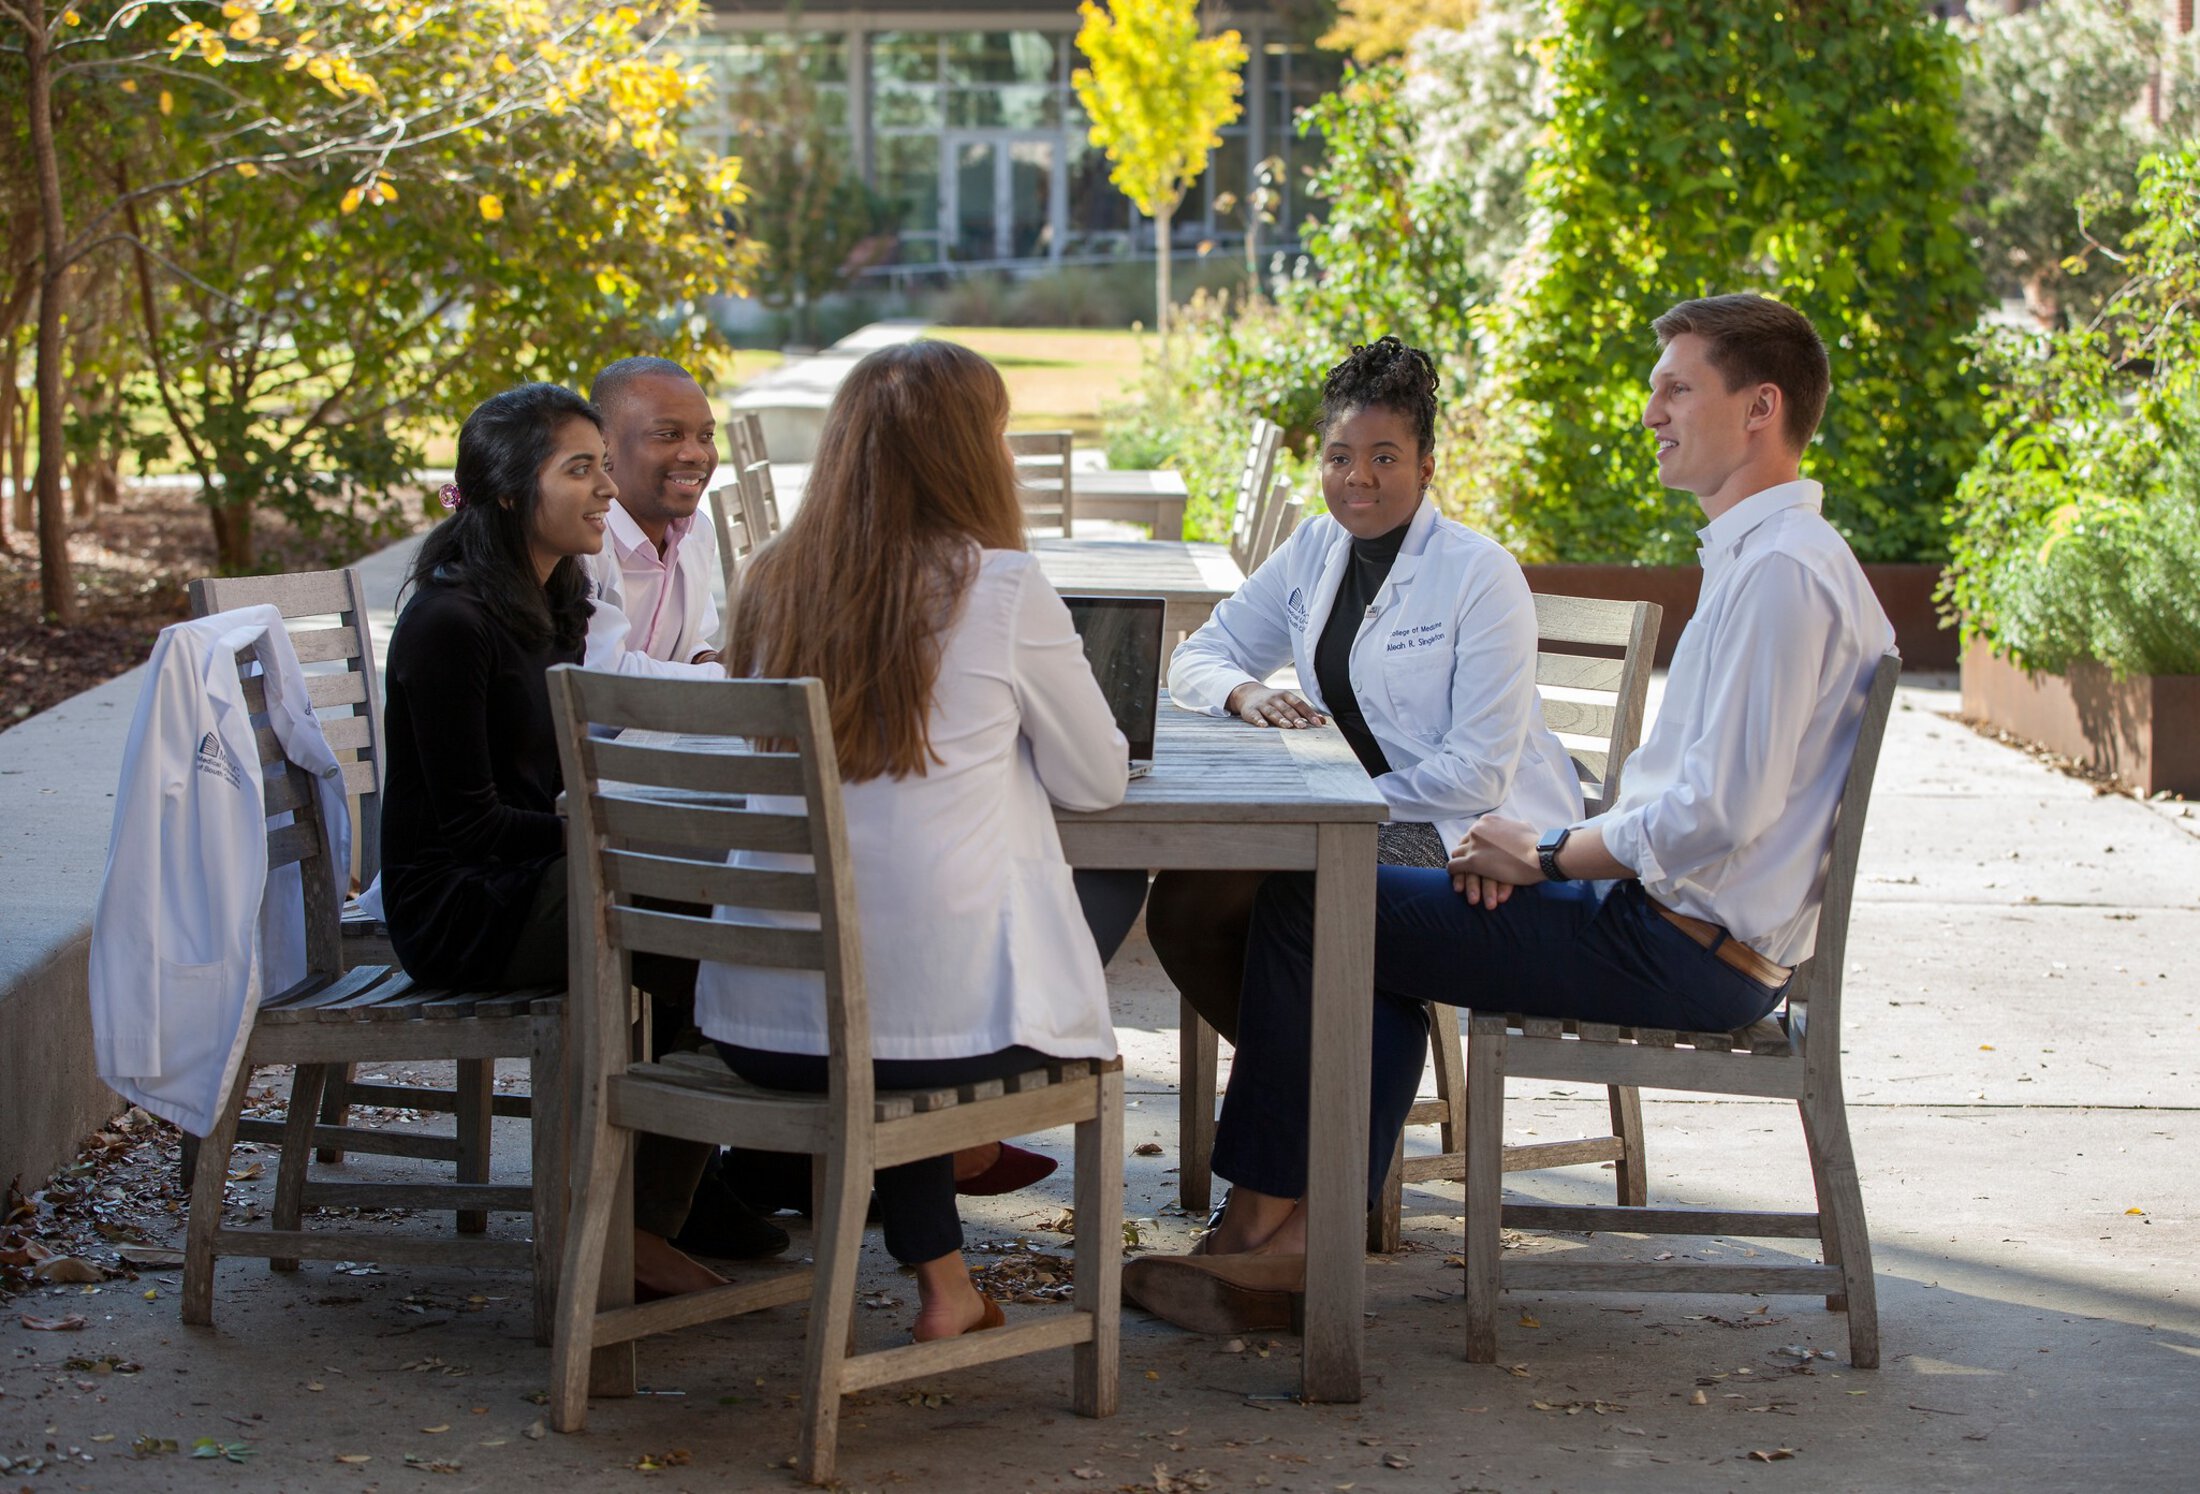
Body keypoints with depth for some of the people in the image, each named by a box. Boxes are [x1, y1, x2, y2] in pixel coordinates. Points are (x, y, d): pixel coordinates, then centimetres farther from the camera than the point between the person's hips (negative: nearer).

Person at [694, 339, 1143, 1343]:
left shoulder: (774, 582, 6)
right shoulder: (1000, 586, -8)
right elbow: (1098, 781, 2)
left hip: (757, 1025, 4)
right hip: (940, 1016, -4)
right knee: (1119, 882, 23)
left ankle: (942, 1286, 30)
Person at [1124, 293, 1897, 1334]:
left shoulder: (1783, 571, -19)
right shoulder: (1756, 555, 16)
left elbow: (1718, 814, -25)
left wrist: (1549, 854, -11)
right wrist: (1555, 843, 5)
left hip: (1688, 953, -11)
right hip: (1682, 930, 11)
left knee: (1304, 907, -6)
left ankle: (1256, 1225, 6)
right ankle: (1311, 1236, 6)